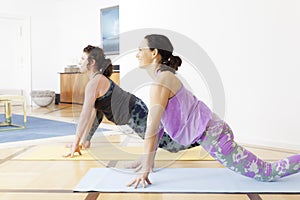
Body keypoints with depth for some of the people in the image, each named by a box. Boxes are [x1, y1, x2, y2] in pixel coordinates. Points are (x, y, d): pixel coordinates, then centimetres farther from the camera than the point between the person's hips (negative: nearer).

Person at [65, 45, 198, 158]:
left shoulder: (95, 82, -17)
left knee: (170, 145, -6)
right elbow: (92, 112, 15)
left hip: (135, 113, -10)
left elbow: (85, 115, -19)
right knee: (97, 107, 20)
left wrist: (76, 144, -15)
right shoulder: (99, 78, 12)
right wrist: (84, 139, 16)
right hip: (132, 109, 10)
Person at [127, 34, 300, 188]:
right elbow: (157, 123, 15)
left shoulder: (161, 81, -17)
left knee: (267, 173, -3)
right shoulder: (163, 77, 12)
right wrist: (149, 160, 16)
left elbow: (152, 127, -20)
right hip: (208, 131, 9)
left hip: (212, 135, -9)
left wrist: (145, 171, -18)